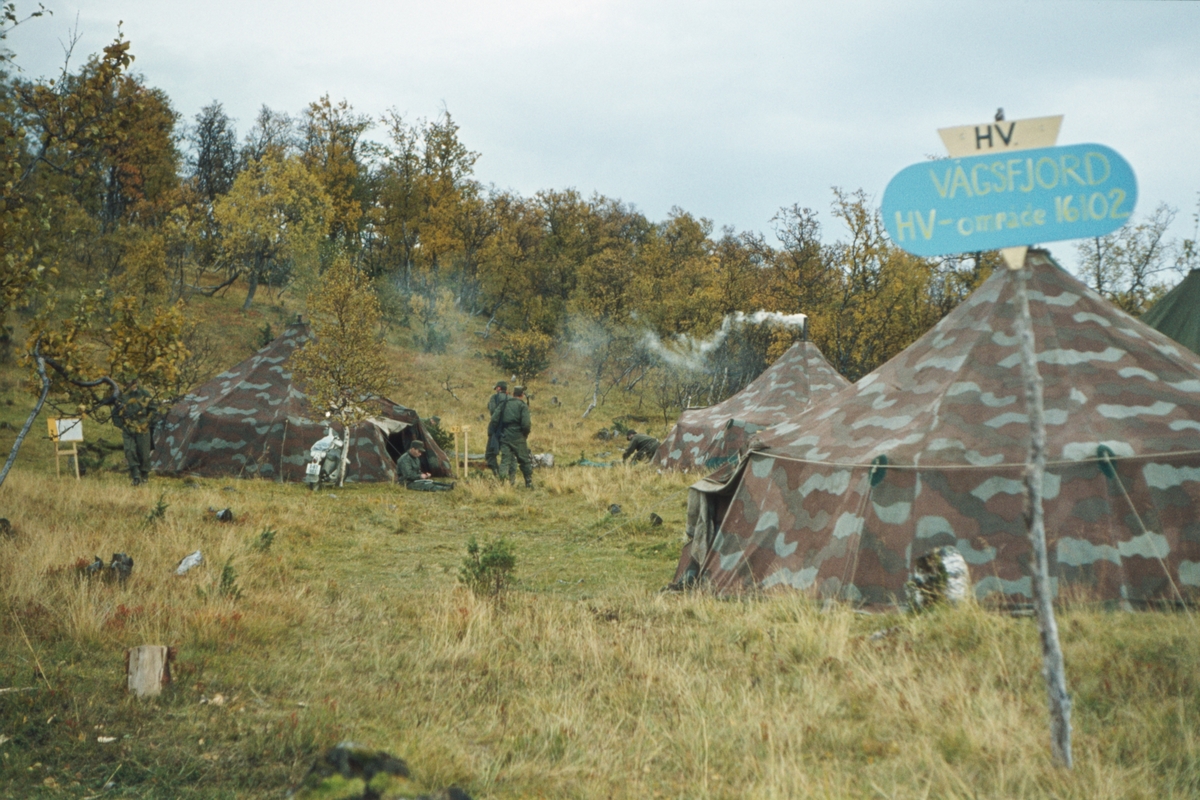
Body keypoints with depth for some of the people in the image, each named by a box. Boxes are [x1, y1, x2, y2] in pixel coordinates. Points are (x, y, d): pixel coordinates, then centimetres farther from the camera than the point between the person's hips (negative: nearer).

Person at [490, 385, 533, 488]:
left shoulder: (504, 404, 9)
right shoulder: (523, 405, -3)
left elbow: (494, 419, 3)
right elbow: (525, 423, -13)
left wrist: (491, 431, 13)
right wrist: (526, 433, 4)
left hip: (505, 436, 3)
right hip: (518, 438, -3)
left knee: (505, 461, 2)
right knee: (525, 461, 9)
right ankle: (529, 484, 15)